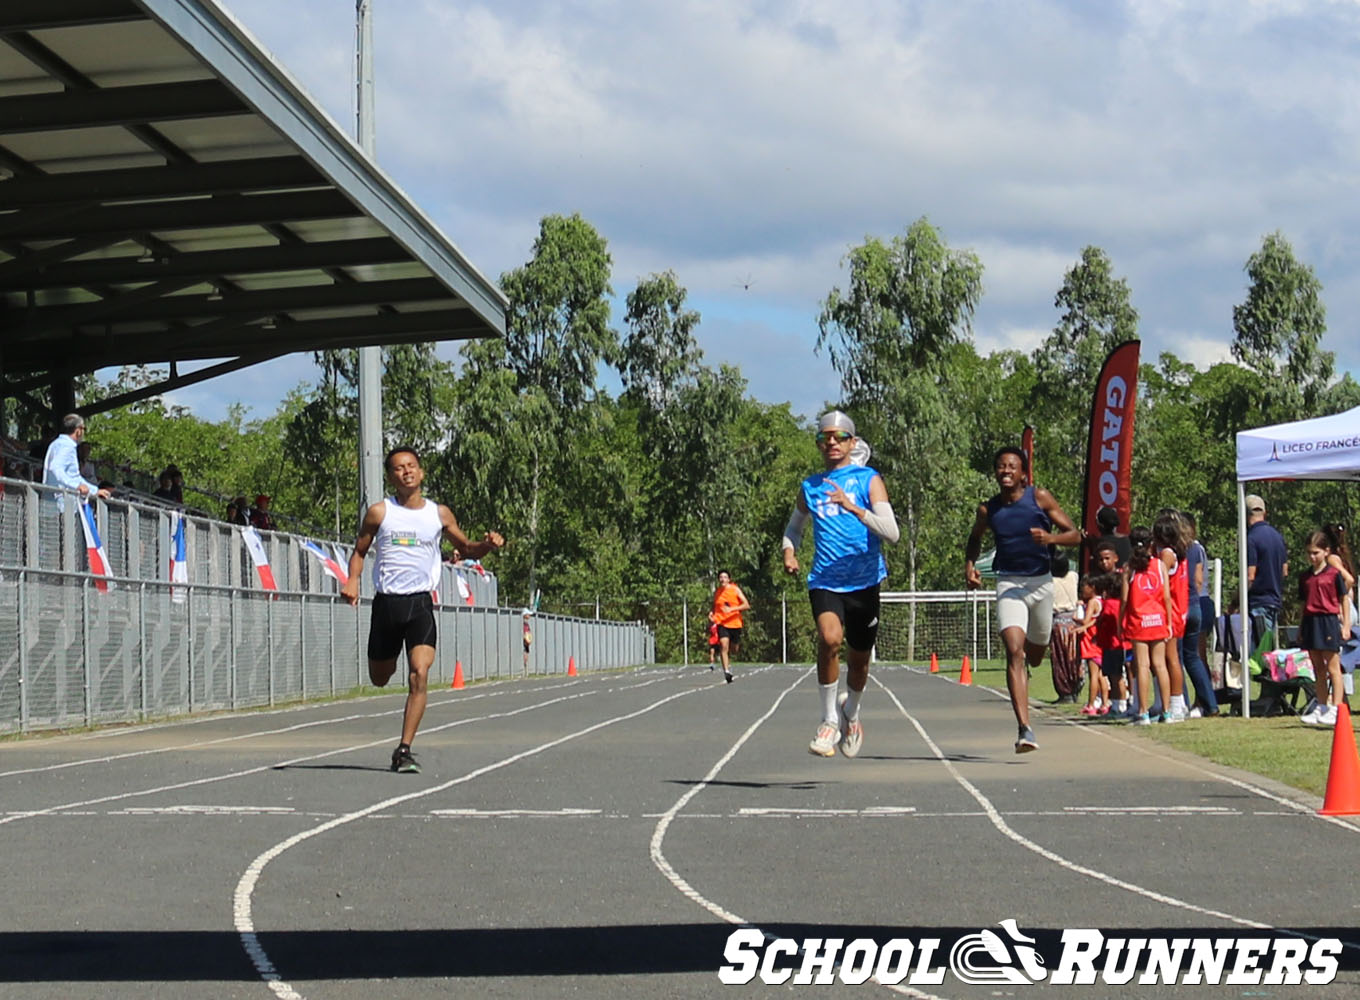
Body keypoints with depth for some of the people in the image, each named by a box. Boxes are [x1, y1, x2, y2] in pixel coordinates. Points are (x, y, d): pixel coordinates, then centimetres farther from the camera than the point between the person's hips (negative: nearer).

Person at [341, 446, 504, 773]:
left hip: (421, 603, 0)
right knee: (379, 679, 11)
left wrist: (487, 545, -4)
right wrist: (352, 582, -9)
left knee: (419, 676, -17)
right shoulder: (379, 513, 2)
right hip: (386, 602, 1)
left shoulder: (439, 514, 6)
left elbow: (467, 548, 17)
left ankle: (404, 750, -13)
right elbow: (359, 552, 10)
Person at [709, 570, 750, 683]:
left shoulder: (735, 590, -2)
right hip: (722, 623, 0)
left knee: (734, 651, 9)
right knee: (724, 645, -22)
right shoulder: (716, 593, 6)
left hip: (735, 623, 0)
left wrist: (732, 609, -20)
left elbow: (747, 606, -8)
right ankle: (726, 670, -23)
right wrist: (711, 614, -1)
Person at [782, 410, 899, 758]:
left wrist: (853, 508, -27)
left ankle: (851, 712, 43)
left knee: (859, 659, 12)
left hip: (864, 582, 0)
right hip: (825, 581, 0)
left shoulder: (868, 480, -2)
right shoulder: (810, 487, 10)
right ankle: (829, 719, -13)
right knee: (830, 637, -27)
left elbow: (891, 532, -14)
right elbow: (794, 526, 28)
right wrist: (789, 551, 6)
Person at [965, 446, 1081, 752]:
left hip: (1041, 583, 1)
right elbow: (975, 538, 22)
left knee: (1035, 655, 17)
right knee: (1014, 650, -20)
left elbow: (1075, 534, -2)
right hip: (1009, 585, -1)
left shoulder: (1040, 498, -3)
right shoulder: (988, 509, 1)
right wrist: (969, 565, 3)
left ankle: (1022, 665, 58)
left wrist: (1050, 538, -23)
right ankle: (1025, 730, -26)